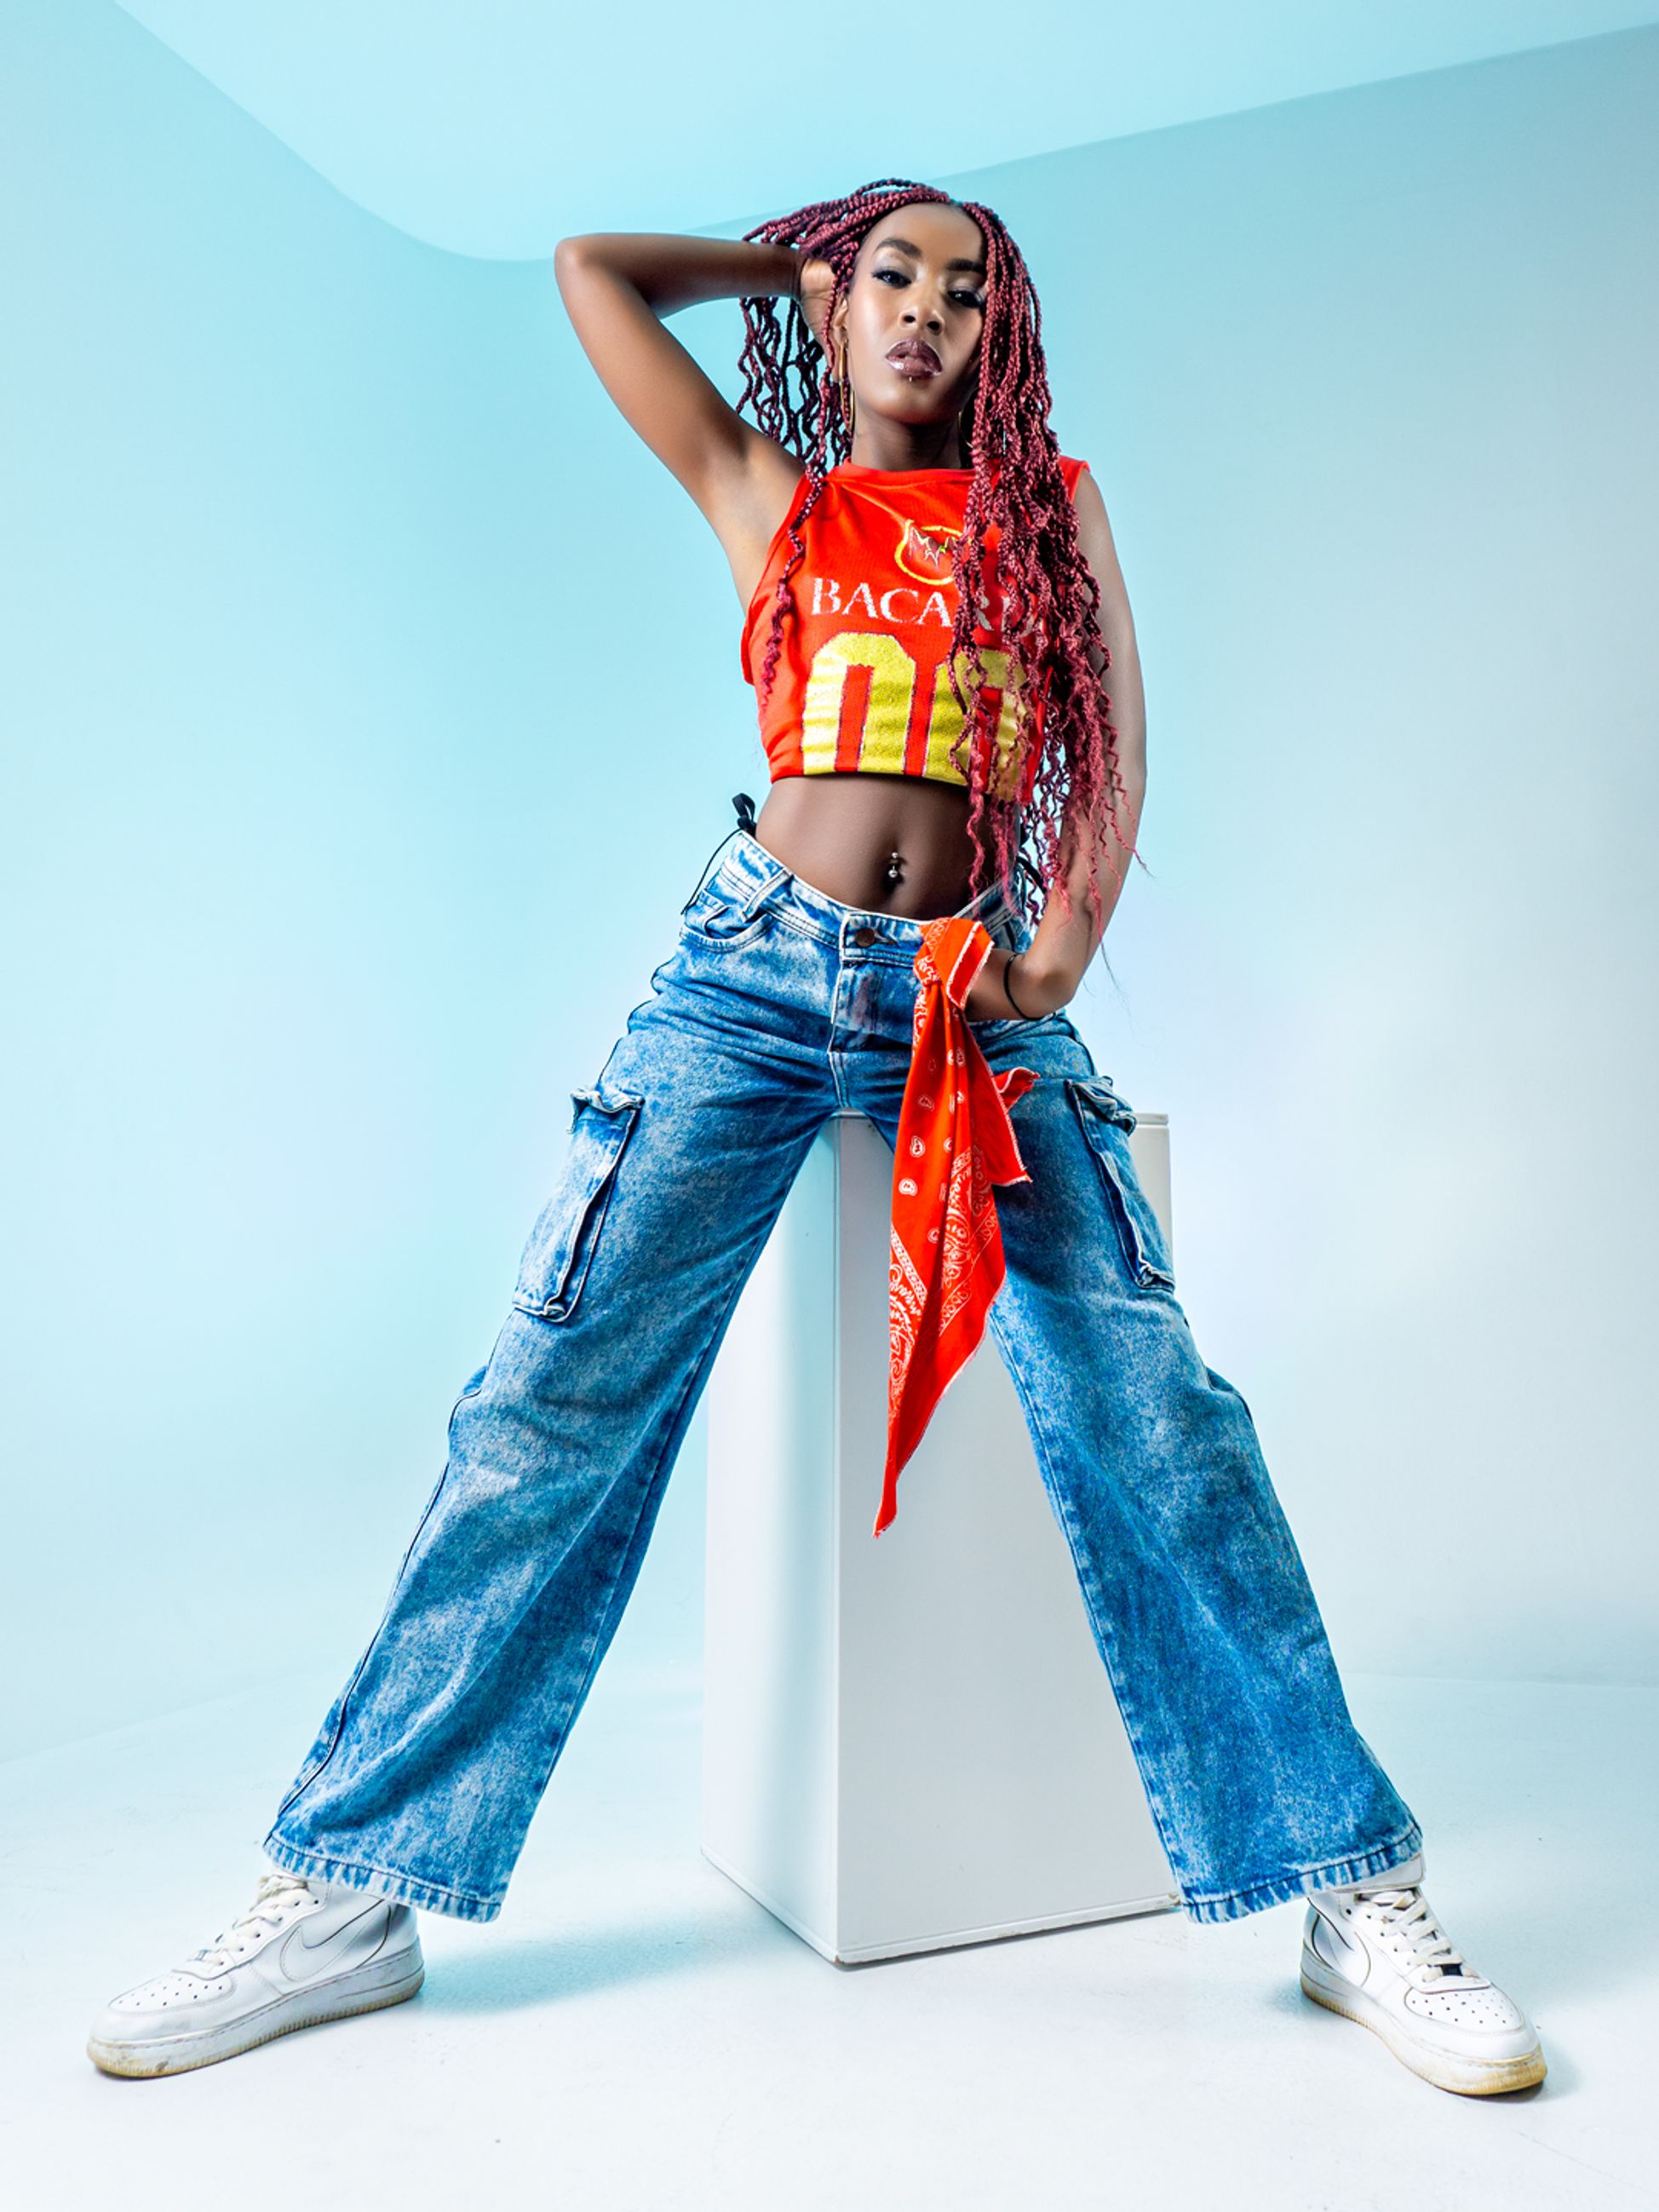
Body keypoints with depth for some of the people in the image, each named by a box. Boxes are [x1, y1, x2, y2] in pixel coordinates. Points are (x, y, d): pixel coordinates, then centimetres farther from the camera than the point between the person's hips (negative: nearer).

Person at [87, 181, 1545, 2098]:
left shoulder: (1049, 499, 18)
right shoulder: (766, 496, 18)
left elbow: (1115, 744, 10)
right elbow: (590, 268, 23)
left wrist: (1063, 950, -5)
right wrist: (785, 252, 33)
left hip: (974, 996, 0)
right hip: (753, 971, 0)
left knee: (1149, 1413, -10)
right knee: (559, 1400, -6)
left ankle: (1353, 1890, 3)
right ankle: (354, 1888, 6)